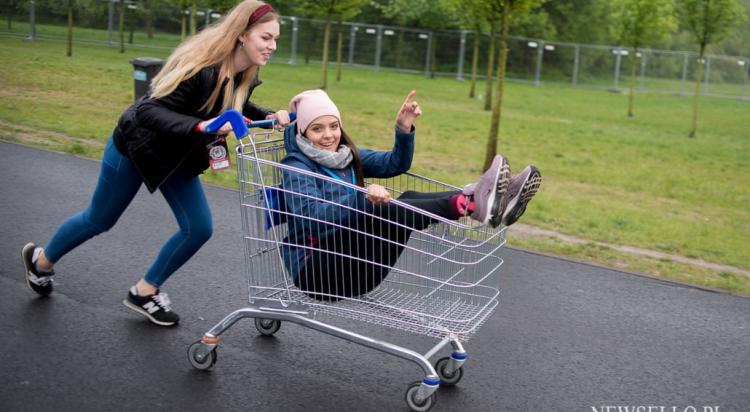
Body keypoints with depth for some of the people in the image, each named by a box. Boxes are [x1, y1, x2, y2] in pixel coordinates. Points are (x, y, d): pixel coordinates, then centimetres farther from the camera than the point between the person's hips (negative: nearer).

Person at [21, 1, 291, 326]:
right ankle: (41, 260, 42)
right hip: (137, 146, -7)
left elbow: (237, 108, 9)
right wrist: (201, 126, -50)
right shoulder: (200, 67, -35)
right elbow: (149, 110, -37)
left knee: (199, 228, -2)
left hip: (178, 157, 7)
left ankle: (145, 292, 18)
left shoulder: (246, 74, -11)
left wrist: (269, 117, -10)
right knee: (99, 220, 13)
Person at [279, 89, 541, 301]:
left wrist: (404, 130, -7)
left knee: (409, 200, -14)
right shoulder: (297, 168, -10)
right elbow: (311, 217, -28)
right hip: (315, 271, -7)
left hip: (355, 268, 7)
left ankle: (492, 206, -31)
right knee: (379, 211, -31)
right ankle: (473, 202, -43)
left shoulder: (347, 156, 12)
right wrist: (362, 199, -41)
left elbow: (395, 164, 11)